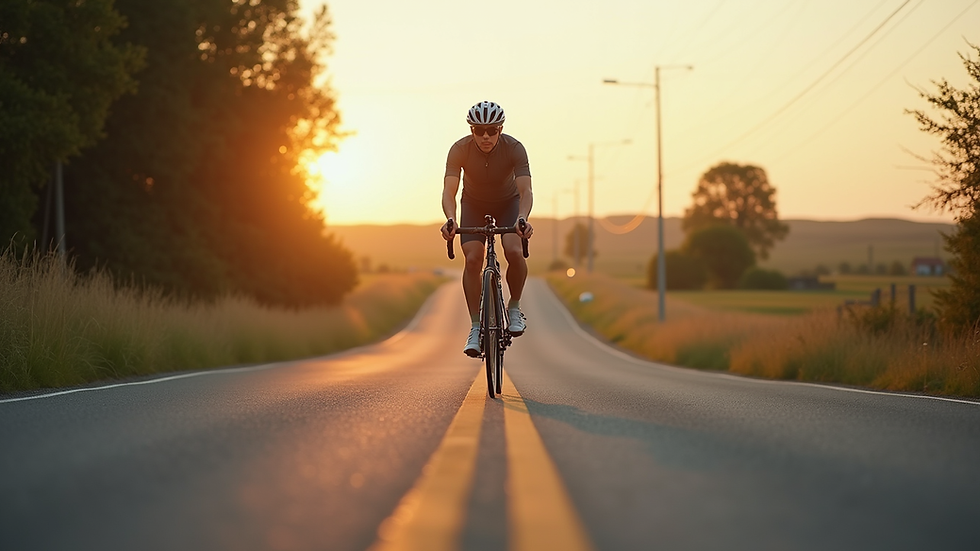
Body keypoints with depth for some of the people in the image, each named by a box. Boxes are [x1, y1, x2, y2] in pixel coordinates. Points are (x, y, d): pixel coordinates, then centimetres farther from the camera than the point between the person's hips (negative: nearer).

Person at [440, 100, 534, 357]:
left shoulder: (514, 148, -29)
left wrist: (522, 218, -58)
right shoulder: (460, 150, -27)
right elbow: (449, 191, -35)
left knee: (514, 251, -26)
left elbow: (526, 191, -37)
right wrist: (450, 219, -56)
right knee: (472, 259, -20)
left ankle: (514, 307, 0)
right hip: (474, 204, 1)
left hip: (508, 203, -1)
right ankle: (476, 327, -12)